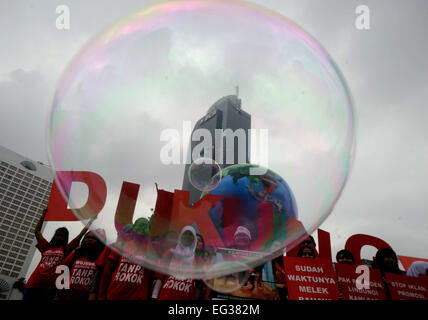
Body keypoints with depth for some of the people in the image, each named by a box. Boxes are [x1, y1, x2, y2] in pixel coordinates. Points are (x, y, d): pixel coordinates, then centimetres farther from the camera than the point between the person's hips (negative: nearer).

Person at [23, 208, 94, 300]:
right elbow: (37, 231, 22)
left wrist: (91, 220, 6)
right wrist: (43, 216, 23)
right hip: (33, 284, 3)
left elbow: (80, 235, 5)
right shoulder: (46, 246, 15)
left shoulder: (66, 249, 8)